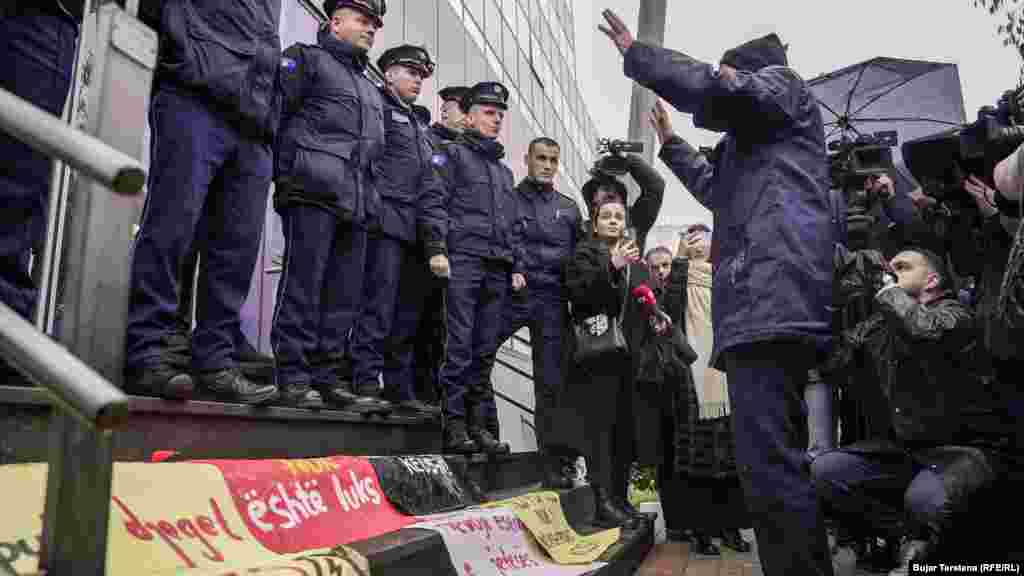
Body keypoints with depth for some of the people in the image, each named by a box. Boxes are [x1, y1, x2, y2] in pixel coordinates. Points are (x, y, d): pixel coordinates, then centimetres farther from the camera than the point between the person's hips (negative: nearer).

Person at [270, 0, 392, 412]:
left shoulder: (371, 90, 31)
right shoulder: (308, 59, 10)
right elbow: (275, 110, -2)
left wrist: (370, 199, 16)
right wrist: (284, 173, -11)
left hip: (355, 203, 7)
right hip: (314, 191, -7)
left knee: (344, 296, 3)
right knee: (303, 285, -10)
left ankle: (328, 378, 7)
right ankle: (293, 377, -6)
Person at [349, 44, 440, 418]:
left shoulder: (421, 120, 28)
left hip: (416, 229, 7)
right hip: (386, 220, -7)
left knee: (408, 315, 7)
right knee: (379, 305, -12)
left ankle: (401, 392, 12)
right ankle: (366, 381, -8)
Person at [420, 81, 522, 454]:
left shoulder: (504, 171, 28)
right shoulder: (452, 154, 8)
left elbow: (515, 224, 27)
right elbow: (434, 202, -5)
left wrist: (517, 266, 17)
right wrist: (437, 248, -17)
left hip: (498, 269, 6)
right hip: (463, 259, -6)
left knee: (484, 349, 5)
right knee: (460, 345, -9)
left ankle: (476, 422, 10)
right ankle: (454, 424, -5)